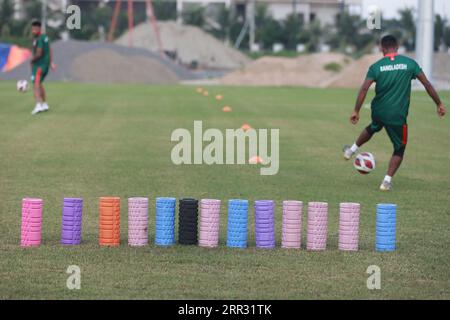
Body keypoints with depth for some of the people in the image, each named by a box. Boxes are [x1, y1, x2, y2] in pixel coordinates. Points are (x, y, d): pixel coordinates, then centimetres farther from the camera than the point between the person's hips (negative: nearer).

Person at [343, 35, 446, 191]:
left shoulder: (376, 67, -3)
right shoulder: (410, 63, -3)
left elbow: (364, 89, -11)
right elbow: (427, 84, -3)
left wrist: (356, 111, -6)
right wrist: (439, 104, 6)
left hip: (378, 112, 3)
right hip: (398, 116, -3)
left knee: (373, 128, 38)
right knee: (399, 149, 13)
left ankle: (352, 150, 50)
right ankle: (387, 181, 2)